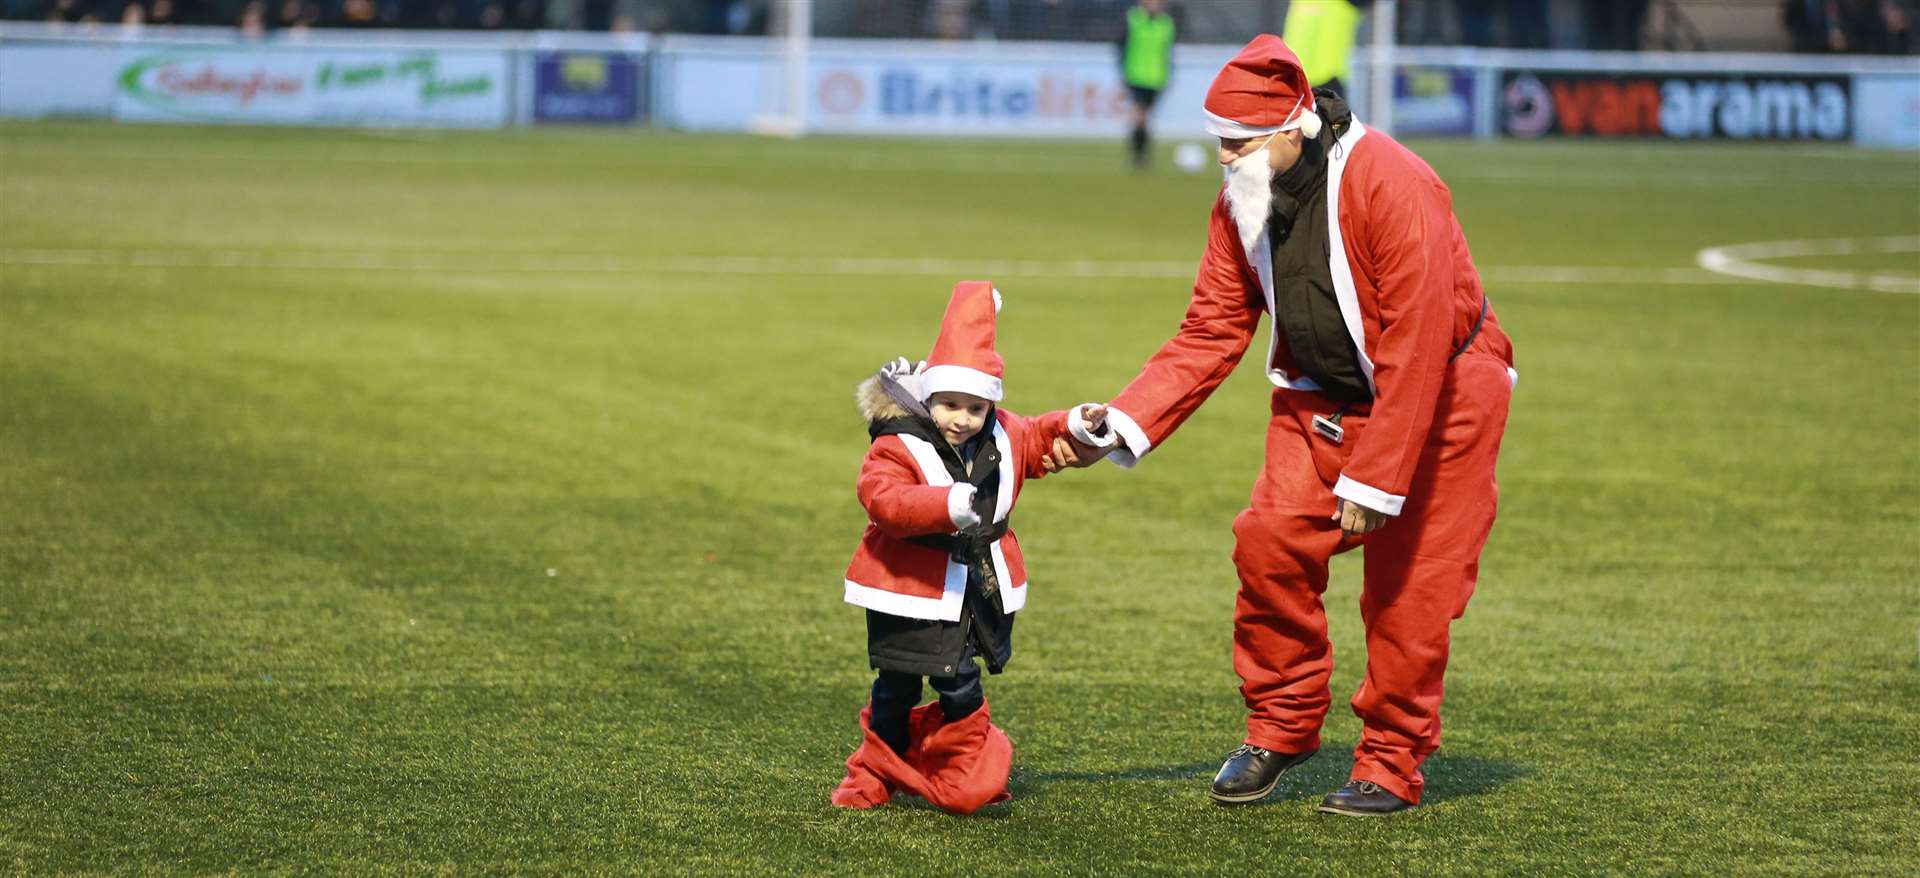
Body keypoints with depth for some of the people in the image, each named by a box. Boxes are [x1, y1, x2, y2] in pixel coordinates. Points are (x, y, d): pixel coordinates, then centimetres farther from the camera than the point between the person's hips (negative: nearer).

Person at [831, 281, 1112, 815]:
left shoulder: (1002, 439, 3)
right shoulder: (897, 449, -18)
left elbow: (1036, 439, 22)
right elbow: (883, 499, -33)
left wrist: (1076, 426, 3)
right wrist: (947, 505, -46)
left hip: (977, 589, 5)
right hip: (913, 593, -5)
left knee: (961, 690, 9)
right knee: (896, 690, 5)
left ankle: (960, 779, 24)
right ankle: (873, 778, 21)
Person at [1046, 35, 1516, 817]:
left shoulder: (1390, 186, -28)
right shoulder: (1242, 204, -6)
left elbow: (1417, 346, -29)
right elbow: (1210, 334, -3)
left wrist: (1374, 478, -28)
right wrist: (1123, 425, -16)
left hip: (1442, 396, -6)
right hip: (1322, 399, 6)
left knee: (1409, 578, -6)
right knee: (1272, 542, -8)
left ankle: (1392, 766, 7)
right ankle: (1279, 730, 9)